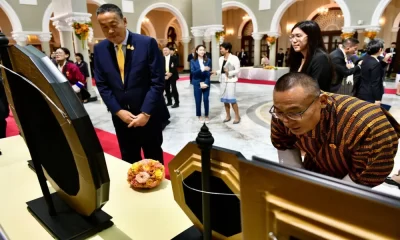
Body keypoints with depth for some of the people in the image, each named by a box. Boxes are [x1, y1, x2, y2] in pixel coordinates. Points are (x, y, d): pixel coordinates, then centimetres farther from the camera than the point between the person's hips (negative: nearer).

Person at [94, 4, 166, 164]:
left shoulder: (147, 43, -10)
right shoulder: (99, 49, 1)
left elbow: (157, 82, -13)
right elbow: (102, 85, 3)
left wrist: (146, 113, -16)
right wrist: (118, 111, -8)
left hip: (149, 114, -3)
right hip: (121, 116, 3)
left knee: (153, 158, 15)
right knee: (128, 160, 17)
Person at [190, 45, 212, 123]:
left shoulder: (208, 60, 0)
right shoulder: (193, 61, -1)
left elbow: (208, 73, -5)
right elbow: (193, 72, -12)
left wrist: (205, 83, -14)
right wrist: (202, 69, -26)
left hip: (206, 83, 0)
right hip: (197, 83, 0)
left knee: (206, 100, 2)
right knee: (198, 100, 5)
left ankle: (206, 116, 17)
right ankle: (199, 116, 20)